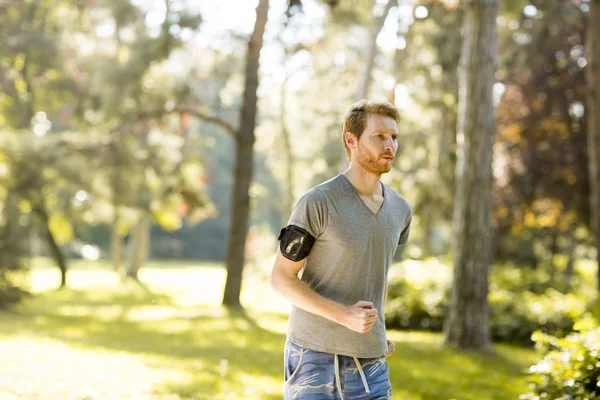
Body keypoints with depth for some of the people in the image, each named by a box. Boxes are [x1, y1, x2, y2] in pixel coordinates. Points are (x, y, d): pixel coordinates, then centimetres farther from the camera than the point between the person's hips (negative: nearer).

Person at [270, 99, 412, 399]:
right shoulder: (318, 202, -12)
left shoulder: (400, 209, 7)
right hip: (314, 360, -5)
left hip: (370, 363, 5)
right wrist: (344, 315, -19)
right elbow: (281, 278, -10)